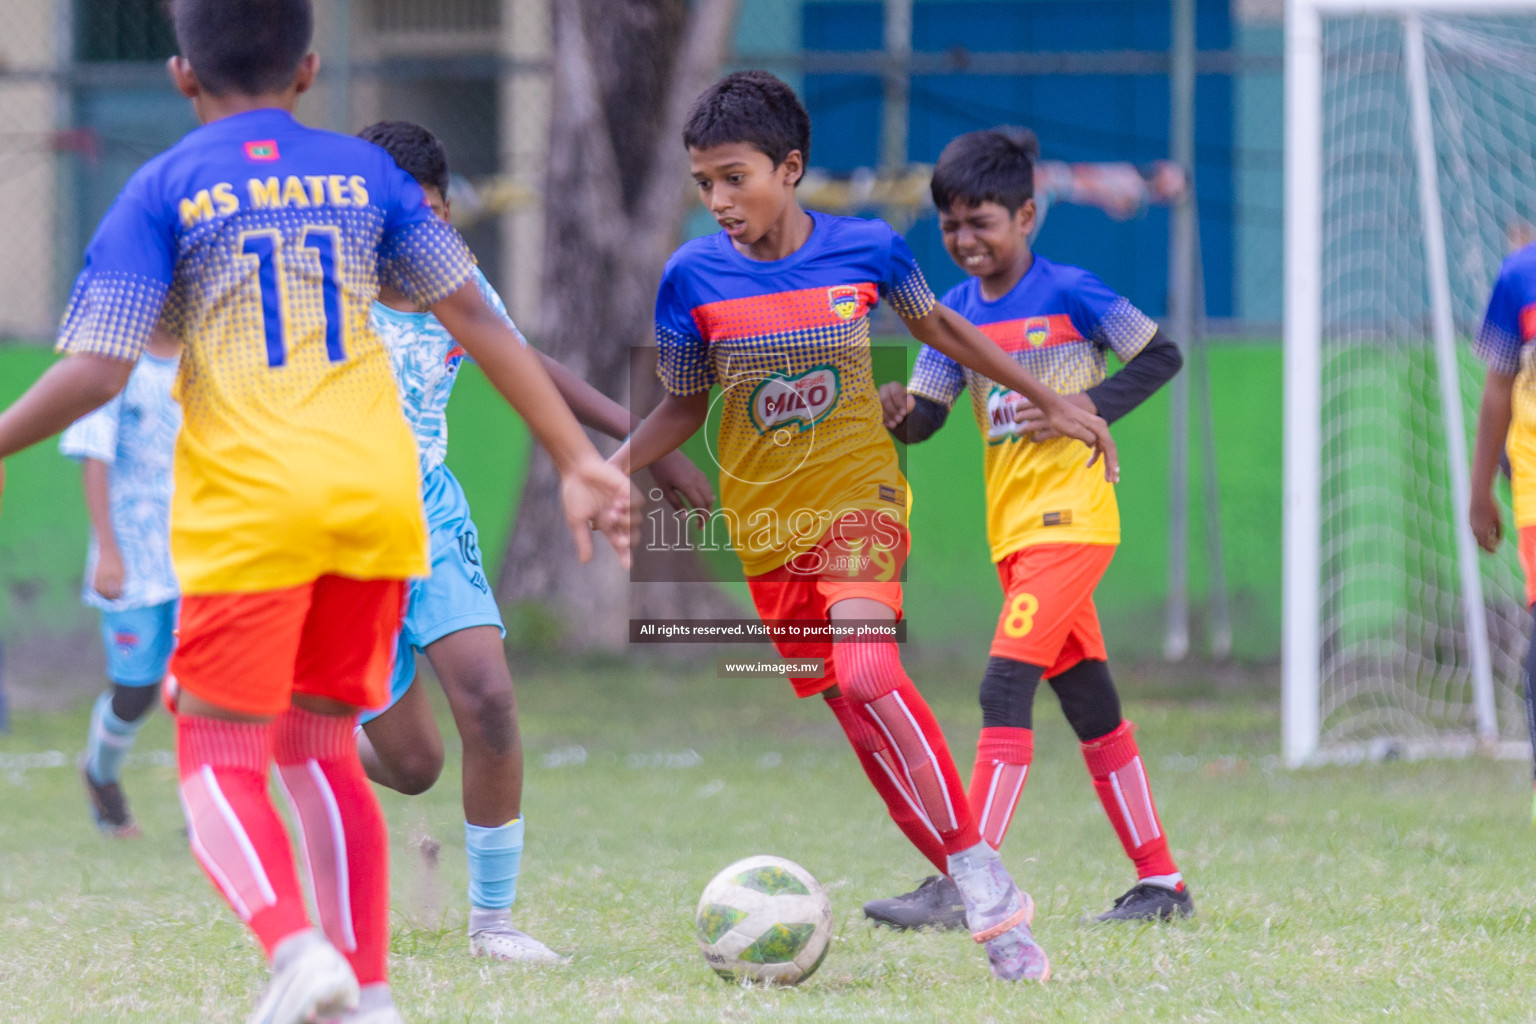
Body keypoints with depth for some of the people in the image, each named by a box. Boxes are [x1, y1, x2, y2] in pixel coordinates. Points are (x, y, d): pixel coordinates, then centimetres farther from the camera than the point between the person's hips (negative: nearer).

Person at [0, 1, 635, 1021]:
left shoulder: (164, 190, 3)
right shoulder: (365, 172, 13)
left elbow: (95, 373, -4)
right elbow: (475, 317, 9)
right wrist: (580, 460, 10)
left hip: (249, 506, -4)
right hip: (379, 494, 4)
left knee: (220, 763, 2)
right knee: (321, 749, 17)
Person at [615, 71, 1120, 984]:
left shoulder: (867, 249, -8)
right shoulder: (693, 277, -7)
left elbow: (935, 324, 12)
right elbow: (684, 406, 6)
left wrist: (1053, 402, 16)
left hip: (858, 498, -2)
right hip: (764, 522, 2)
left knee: (864, 675, -26)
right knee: (857, 715, 1)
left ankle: (980, 871, -20)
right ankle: (988, 903, 9)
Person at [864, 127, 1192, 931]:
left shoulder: (1069, 292, -8)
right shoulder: (957, 311, 10)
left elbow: (1162, 356, -3)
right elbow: (926, 414, 7)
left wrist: (1092, 404, -14)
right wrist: (896, 412, -15)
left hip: (1070, 517, -8)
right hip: (1011, 526, 8)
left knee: (1005, 684, -17)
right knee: (1088, 702, 12)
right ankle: (1160, 881, 21)